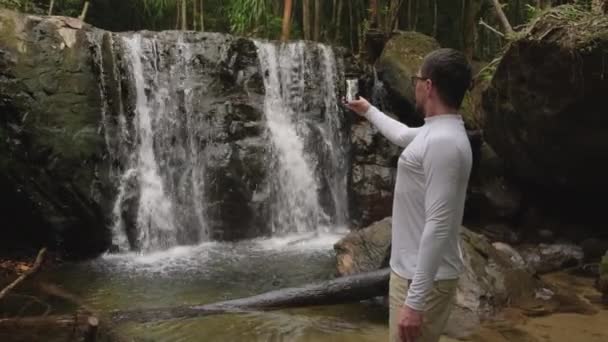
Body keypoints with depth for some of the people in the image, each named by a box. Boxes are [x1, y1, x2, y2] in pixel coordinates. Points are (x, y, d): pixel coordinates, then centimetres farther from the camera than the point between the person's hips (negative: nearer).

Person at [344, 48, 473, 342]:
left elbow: (438, 225, -29)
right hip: (415, 270, 10)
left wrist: (415, 301, -29)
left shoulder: (442, 142, -24)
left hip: (424, 279, -10)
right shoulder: (436, 131, 9)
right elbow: (402, 134, 34)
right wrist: (368, 111, 47)